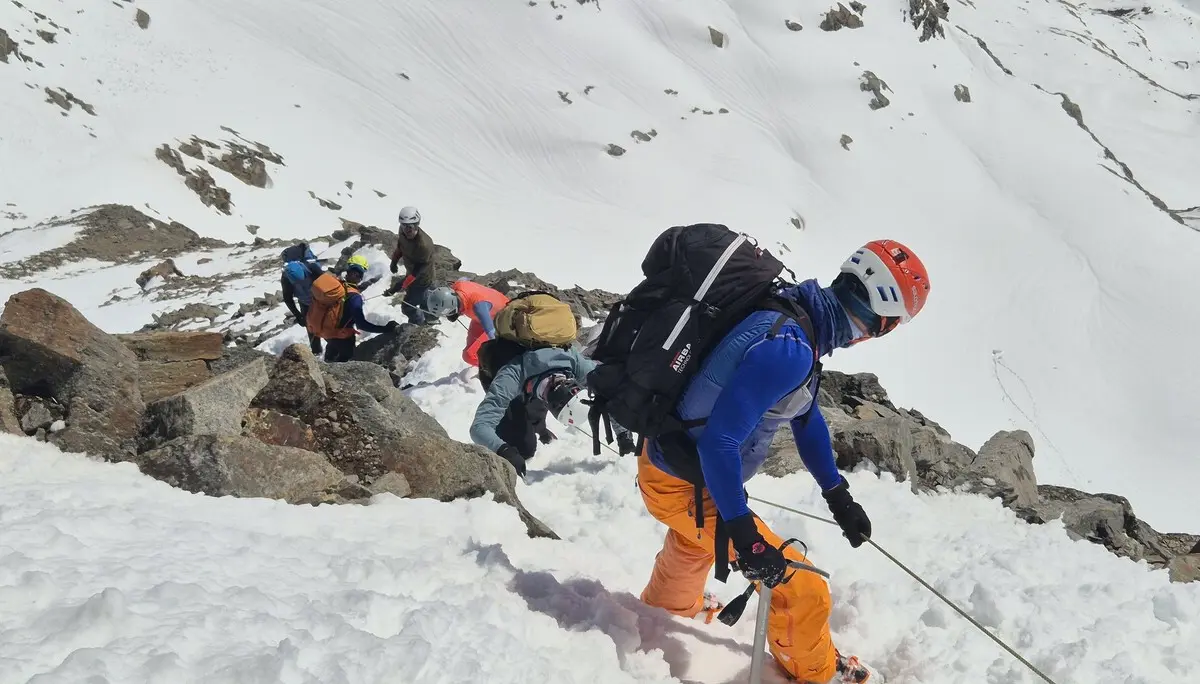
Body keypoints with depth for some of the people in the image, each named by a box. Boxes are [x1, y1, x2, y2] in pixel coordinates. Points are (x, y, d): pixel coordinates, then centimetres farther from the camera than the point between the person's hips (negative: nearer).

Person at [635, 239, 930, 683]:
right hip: (687, 490, -9)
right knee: (804, 591, 0)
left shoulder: (791, 316, -3)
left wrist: (837, 493, 18)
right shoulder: (789, 350, -33)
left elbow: (806, 415, 11)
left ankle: (670, 606, 70)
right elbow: (718, 442, -34)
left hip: (665, 460, 10)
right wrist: (745, 535, -28)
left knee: (695, 544, 41)